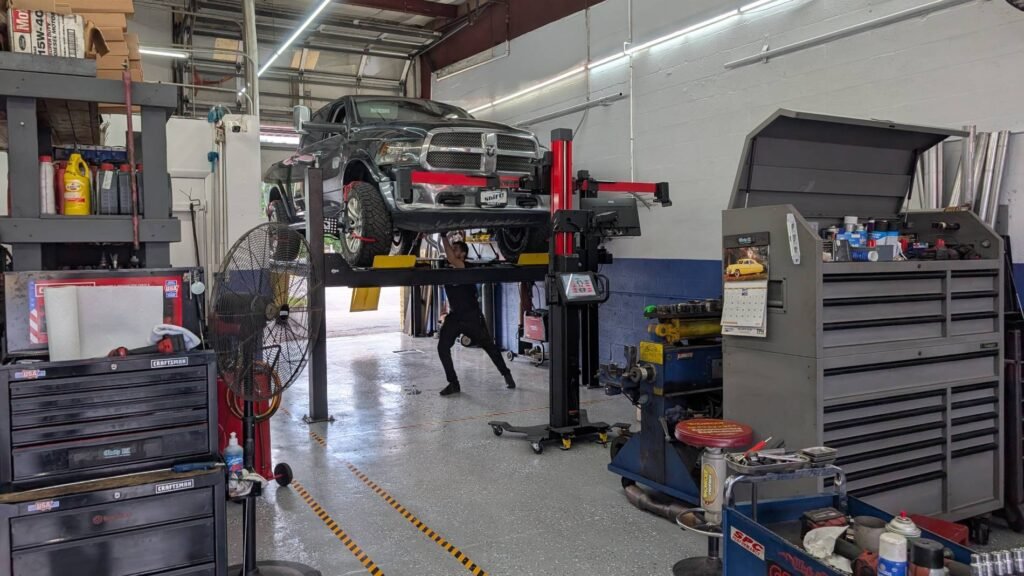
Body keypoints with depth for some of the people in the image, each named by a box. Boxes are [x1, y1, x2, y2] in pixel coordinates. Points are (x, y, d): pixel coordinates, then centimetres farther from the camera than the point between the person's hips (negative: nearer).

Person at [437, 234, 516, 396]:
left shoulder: (467, 269, -19)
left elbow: (451, 259, -34)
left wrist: (444, 237, -35)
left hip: (472, 317, -5)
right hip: (454, 317, 5)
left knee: (490, 347, 10)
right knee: (442, 347, -12)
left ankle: (506, 375, 30)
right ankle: (453, 383, -2)